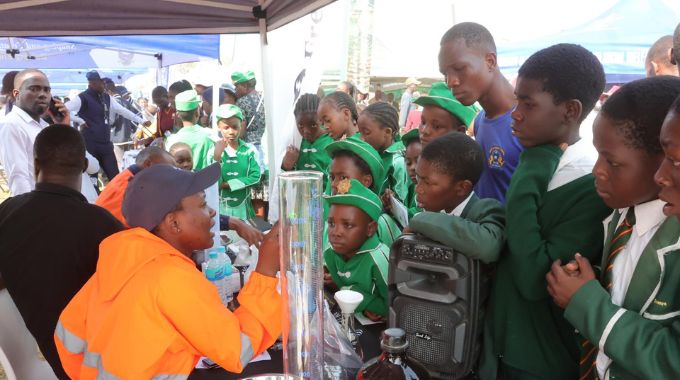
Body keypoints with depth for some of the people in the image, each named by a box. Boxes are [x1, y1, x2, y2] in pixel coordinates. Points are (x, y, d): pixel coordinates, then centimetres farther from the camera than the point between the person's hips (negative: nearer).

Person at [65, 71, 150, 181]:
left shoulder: (106, 97, 12)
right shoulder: (82, 98, -10)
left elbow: (122, 110, 18)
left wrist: (142, 121, 16)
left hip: (106, 144, 6)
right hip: (90, 145, -6)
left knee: (115, 177, 5)